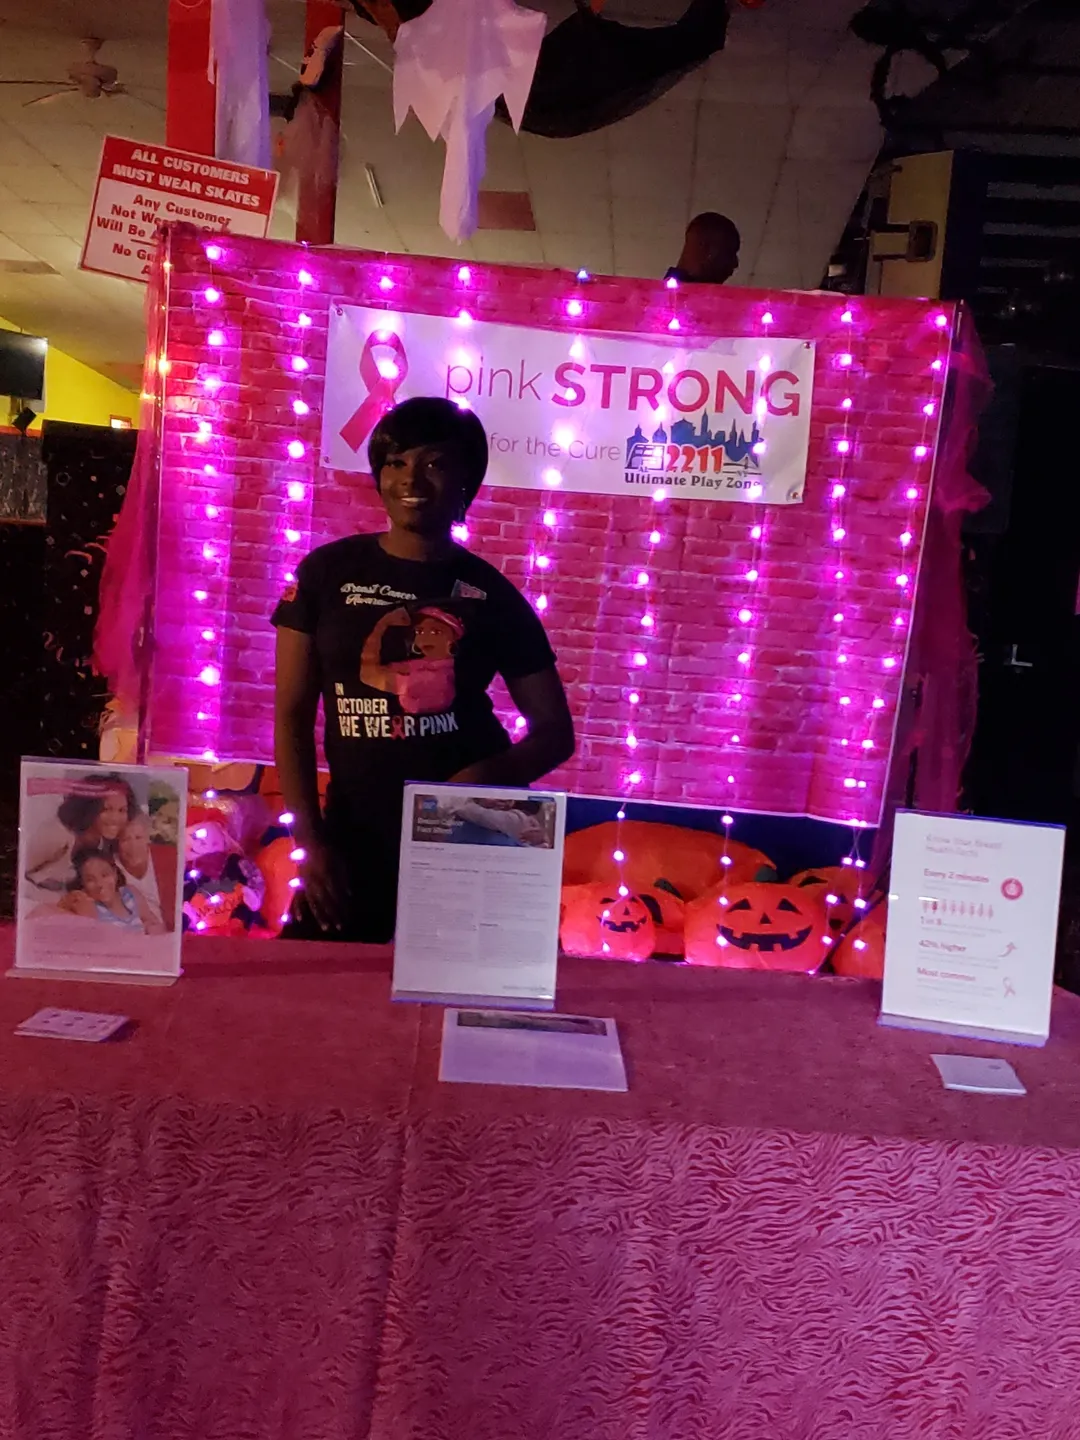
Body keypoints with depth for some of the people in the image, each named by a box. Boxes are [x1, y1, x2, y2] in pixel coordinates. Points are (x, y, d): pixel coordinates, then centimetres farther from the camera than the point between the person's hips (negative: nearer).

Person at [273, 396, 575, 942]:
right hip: (356, 835, 1)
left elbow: (555, 730, 5)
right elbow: (292, 716, 2)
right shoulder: (328, 572, 1)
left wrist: (489, 776, -15)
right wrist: (310, 841, -7)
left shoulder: (491, 593, 1)